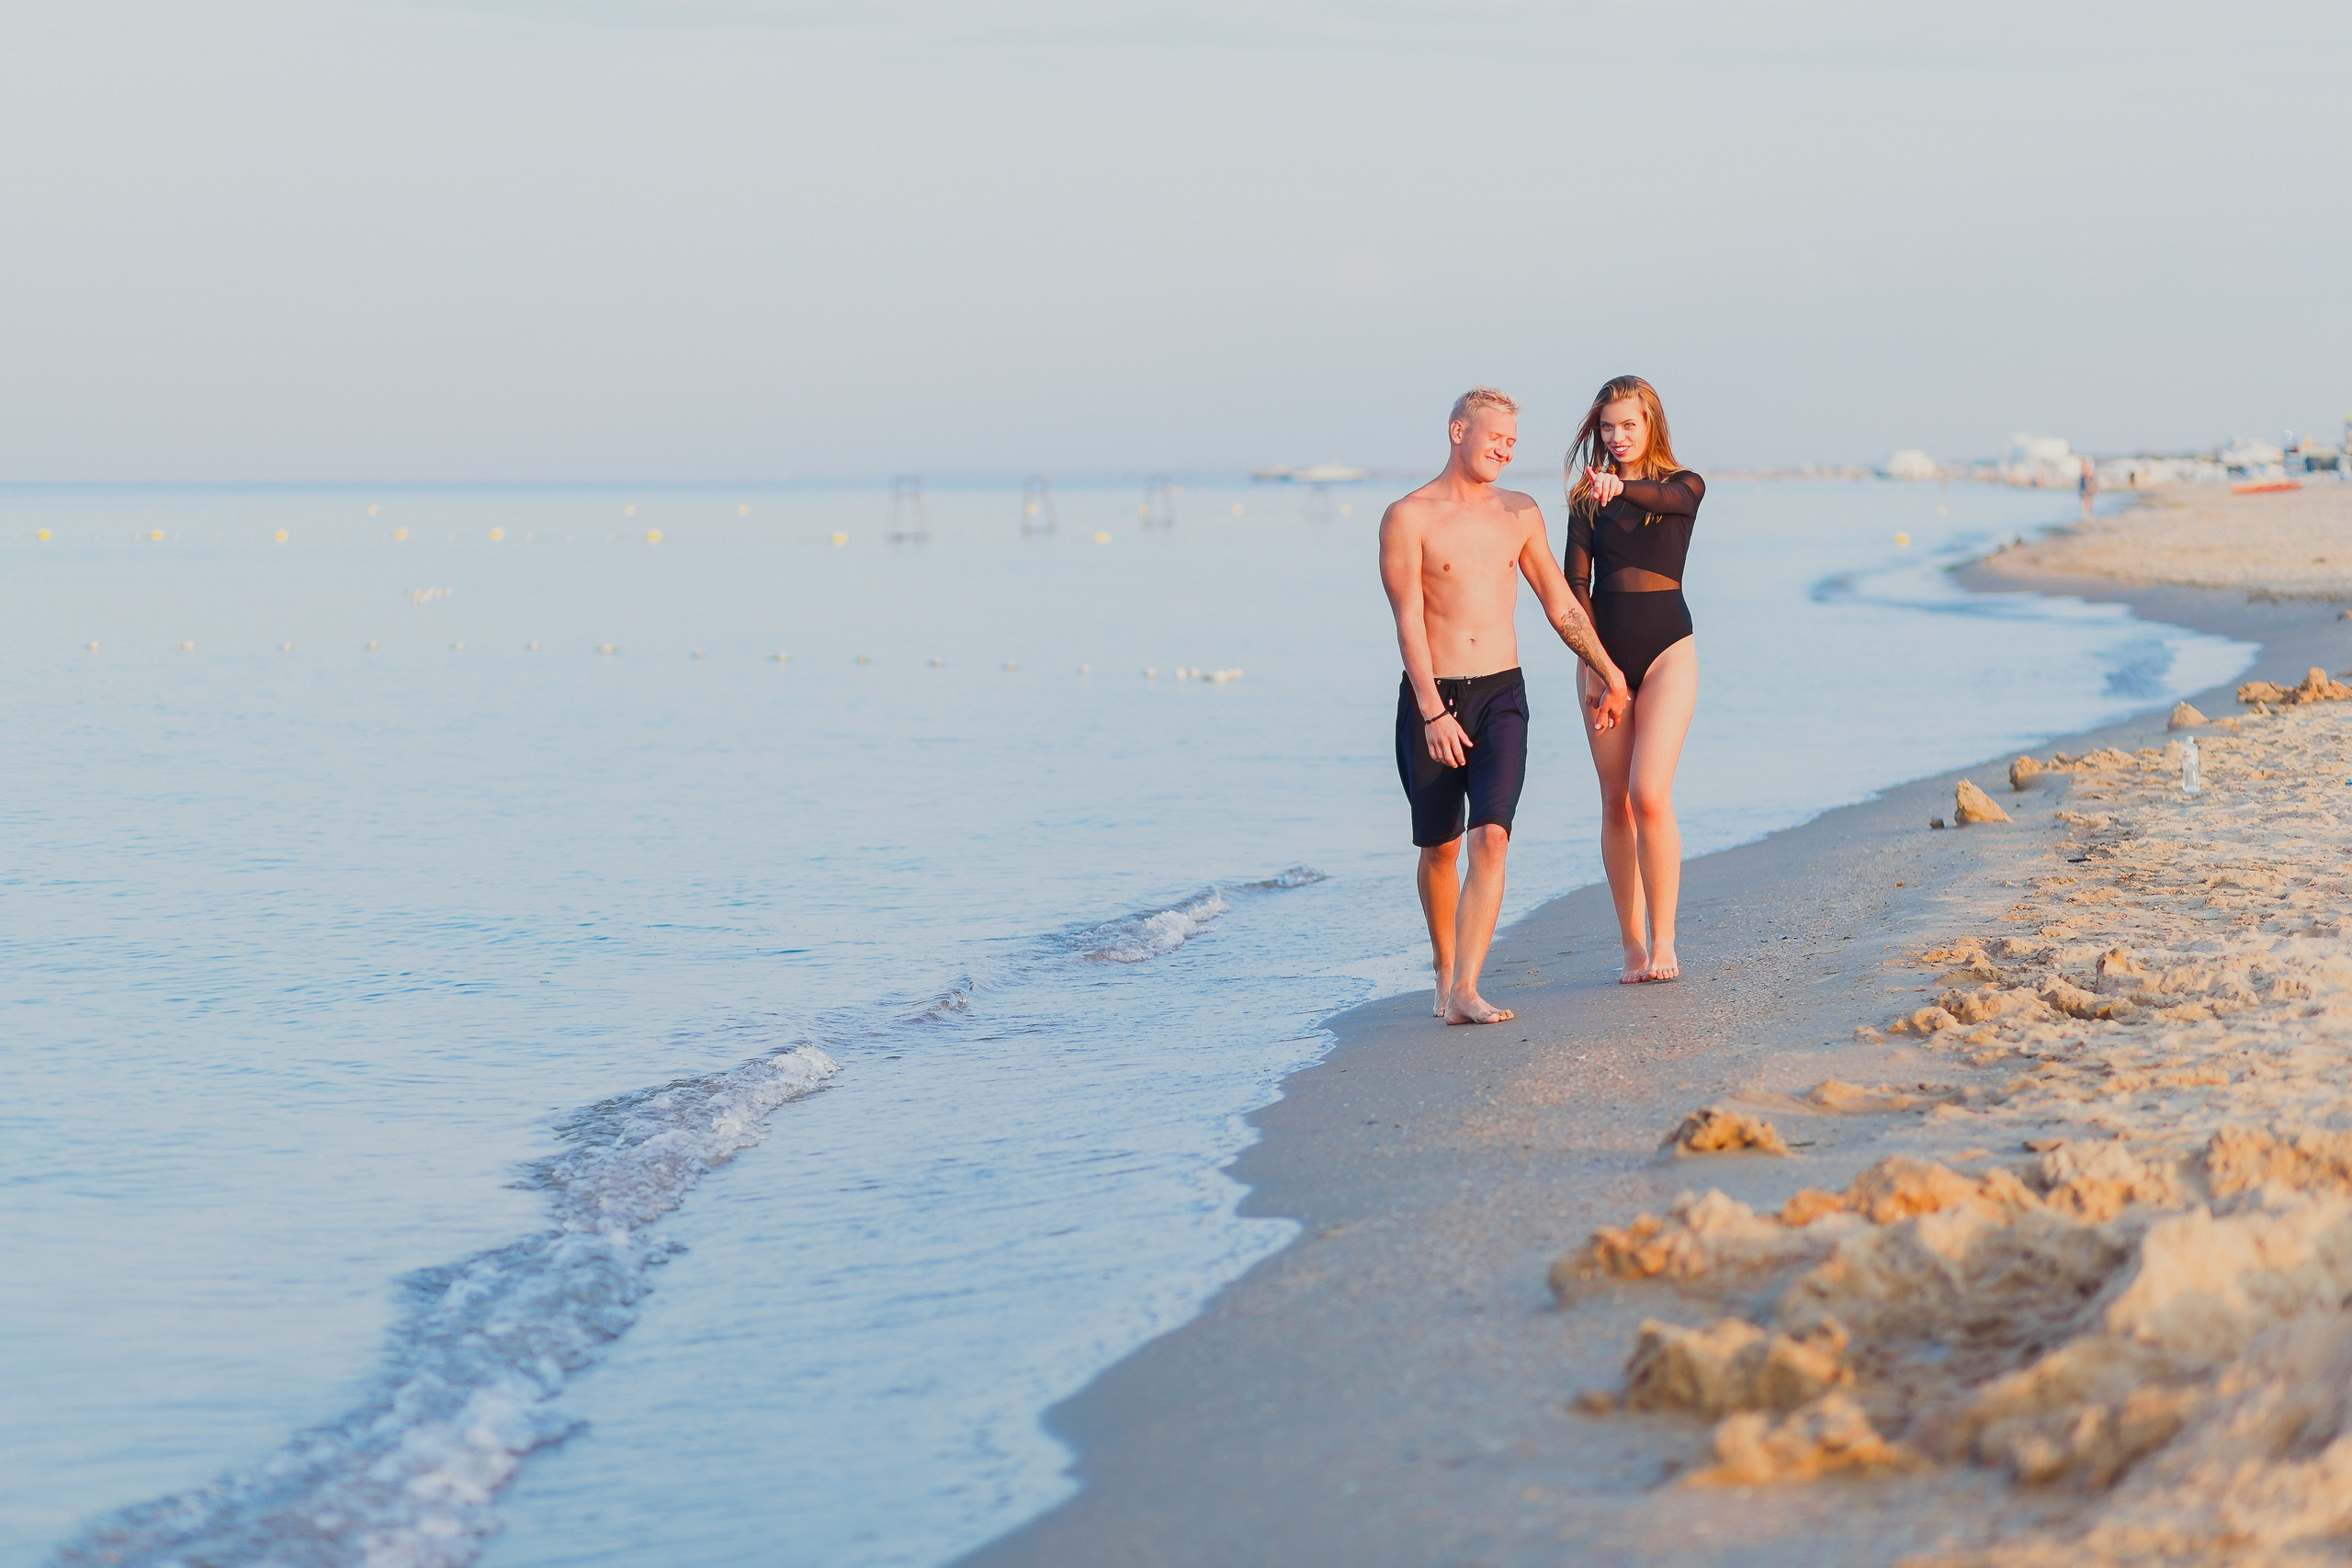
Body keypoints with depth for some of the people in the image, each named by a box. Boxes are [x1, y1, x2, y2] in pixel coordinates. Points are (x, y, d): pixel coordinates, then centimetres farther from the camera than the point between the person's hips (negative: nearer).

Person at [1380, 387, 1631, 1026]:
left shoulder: (1520, 514, 11)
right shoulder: (1408, 518, -4)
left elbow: (1561, 605, 19)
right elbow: (1408, 622, -10)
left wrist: (1610, 675, 20)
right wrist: (1434, 713, -17)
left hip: (1502, 694, 2)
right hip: (1431, 699, -2)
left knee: (1491, 838, -15)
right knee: (1438, 848, 8)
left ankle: (1464, 993, -21)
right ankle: (1444, 969, 30)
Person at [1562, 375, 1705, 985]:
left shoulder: (1682, 486, 3)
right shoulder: (1587, 498, 8)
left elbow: (1669, 498, -23)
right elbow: (1575, 582, 2)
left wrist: (1622, 488, -44)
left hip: (1666, 651, -3)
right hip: (1605, 653, 3)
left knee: (1649, 795, -17)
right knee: (1616, 803, 3)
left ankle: (1662, 941, -11)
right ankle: (1632, 946, 8)